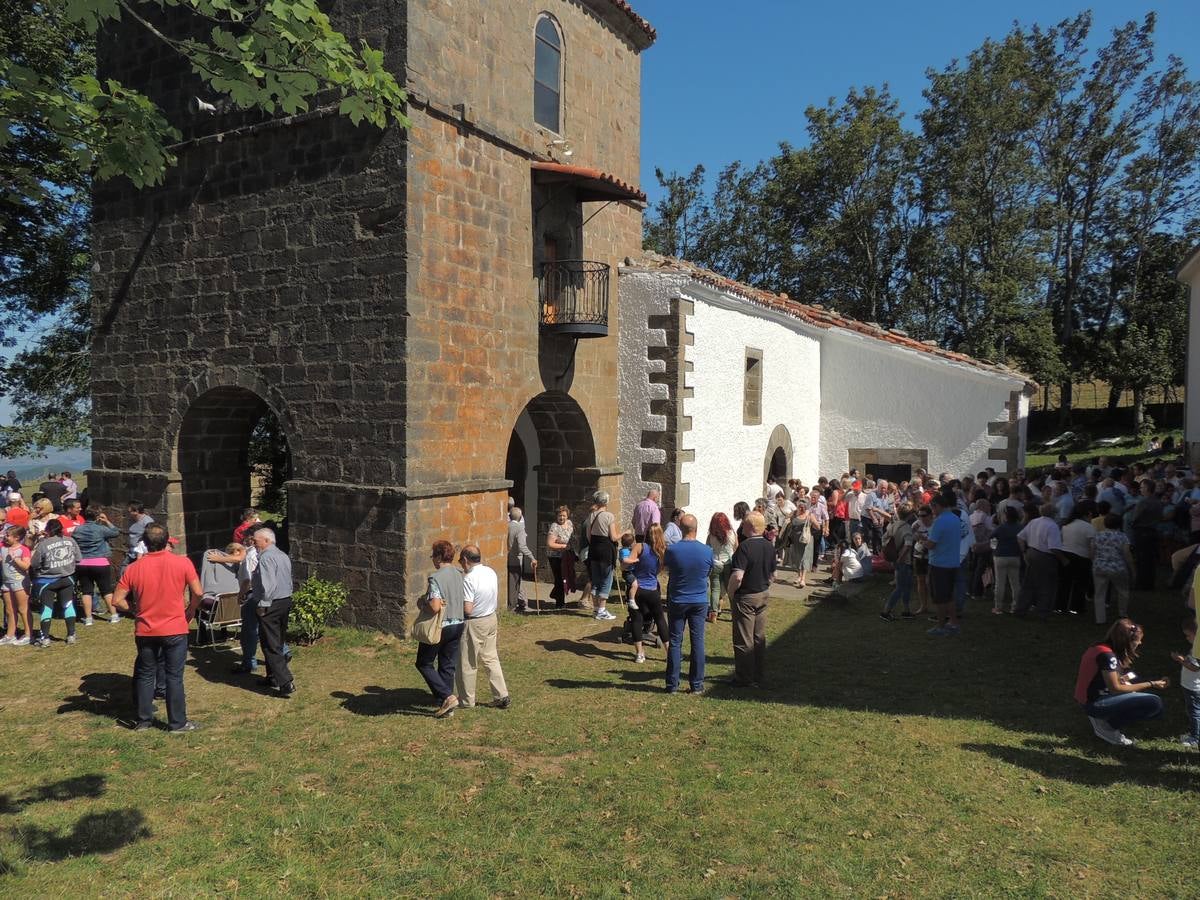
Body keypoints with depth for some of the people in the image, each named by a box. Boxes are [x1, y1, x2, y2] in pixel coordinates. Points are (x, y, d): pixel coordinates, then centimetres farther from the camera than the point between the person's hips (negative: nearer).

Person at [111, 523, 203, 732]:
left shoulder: (134, 568, -4)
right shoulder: (183, 563, -10)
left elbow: (117, 600, -3)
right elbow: (198, 593, -11)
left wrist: (134, 609, 13)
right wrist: (190, 612, 6)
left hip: (145, 631, 2)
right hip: (175, 629, -2)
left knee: (145, 675, 16)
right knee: (174, 676, 5)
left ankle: (143, 720, 25)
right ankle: (177, 723, 11)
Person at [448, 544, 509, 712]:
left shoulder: (469, 579, -23)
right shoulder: (491, 572, 1)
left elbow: (467, 609, -23)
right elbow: (497, 600, 11)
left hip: (474, 624, -8)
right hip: (491, 619, 8)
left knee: (467, 663, 8)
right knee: (491, 659, 16)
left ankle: (466, 700, 21)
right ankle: (502, 696, 18)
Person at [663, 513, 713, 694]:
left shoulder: (672, 549, -16)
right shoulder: (707, 550, -9)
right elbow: (709, 572, 6)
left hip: (677, 601, -1)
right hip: (700, 601, 1)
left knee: (675, 642, 7)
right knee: (698, 642, 8)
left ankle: (672, 684, 12)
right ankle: (697, 685, 13)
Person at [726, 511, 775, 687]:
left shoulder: (745, 547, -21)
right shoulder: (769, 547, 3)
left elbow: (737, 576, -27)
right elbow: (772, 575, 13)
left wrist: (731, 592, -12)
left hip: (746, 597, -7)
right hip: (763, 596, 8)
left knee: (743, 640, 3)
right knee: (759, 638, 15)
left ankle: (745, 678, 11)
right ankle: (760, 677, 23)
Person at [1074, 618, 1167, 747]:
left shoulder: (1101, 646, 5)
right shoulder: (1107, 655, -22)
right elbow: (1115, 688, -16)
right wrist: (1151, 685, -10)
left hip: (1088, 697, 9)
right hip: (1094, 704, -9)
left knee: (1132, 677, 26)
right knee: (1155, 704, -13)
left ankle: (1102, 717, 14)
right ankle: (1107, 726, -2)